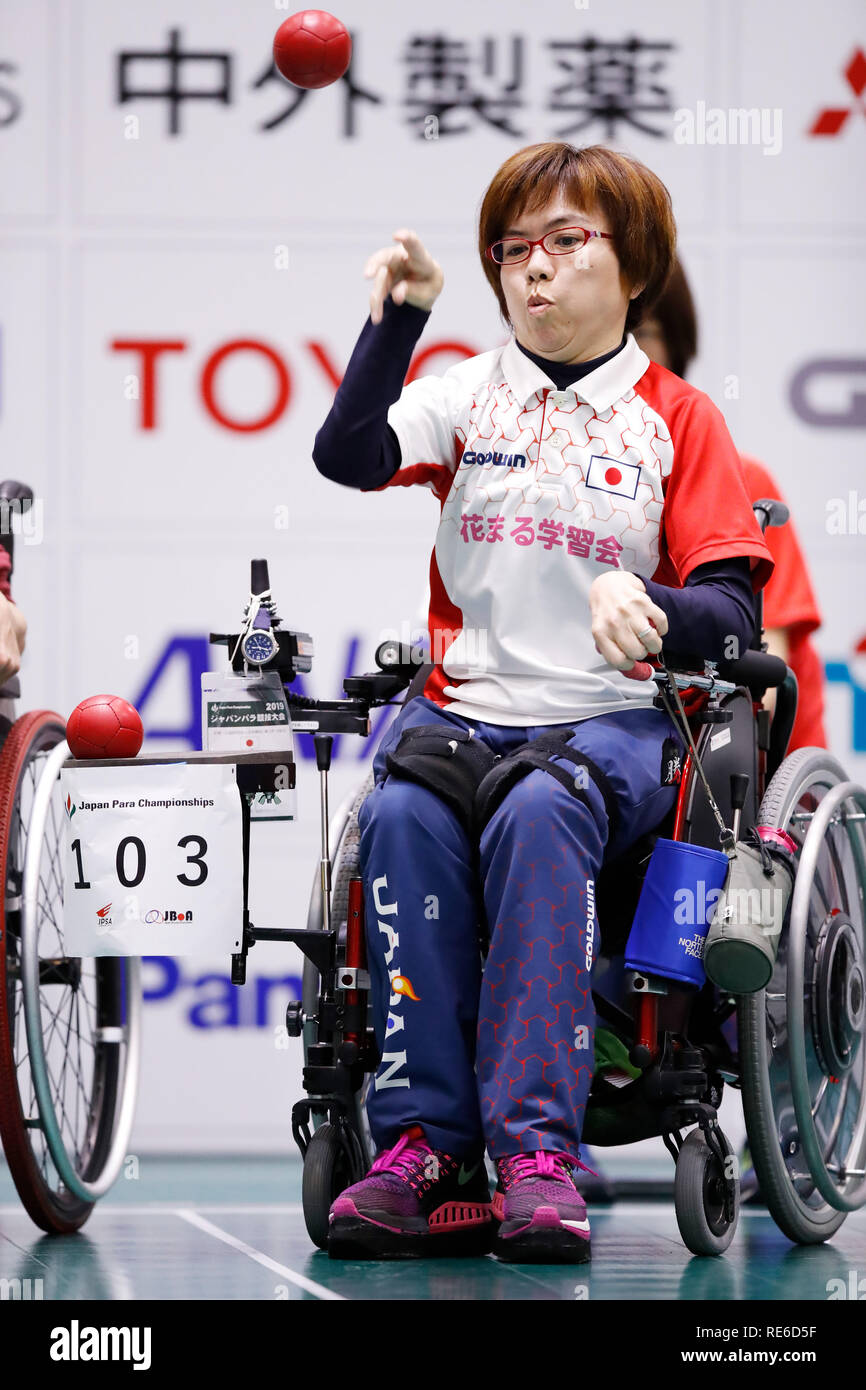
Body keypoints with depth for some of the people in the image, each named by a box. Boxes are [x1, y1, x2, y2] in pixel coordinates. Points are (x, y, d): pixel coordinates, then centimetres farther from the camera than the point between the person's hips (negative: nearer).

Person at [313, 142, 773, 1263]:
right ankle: (423, 1149, -34)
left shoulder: (676, 417, 9)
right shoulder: (470, 396, 15)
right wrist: (401, 314, -12)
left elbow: (731, 610, 1)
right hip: (465, 707, 2)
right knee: (402, 814, -32)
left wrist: (645, 606, -20)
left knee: (539, 813, -36)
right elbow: (347, 454, -5)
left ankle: (537, 1149, -39)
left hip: (611, 720, -2)